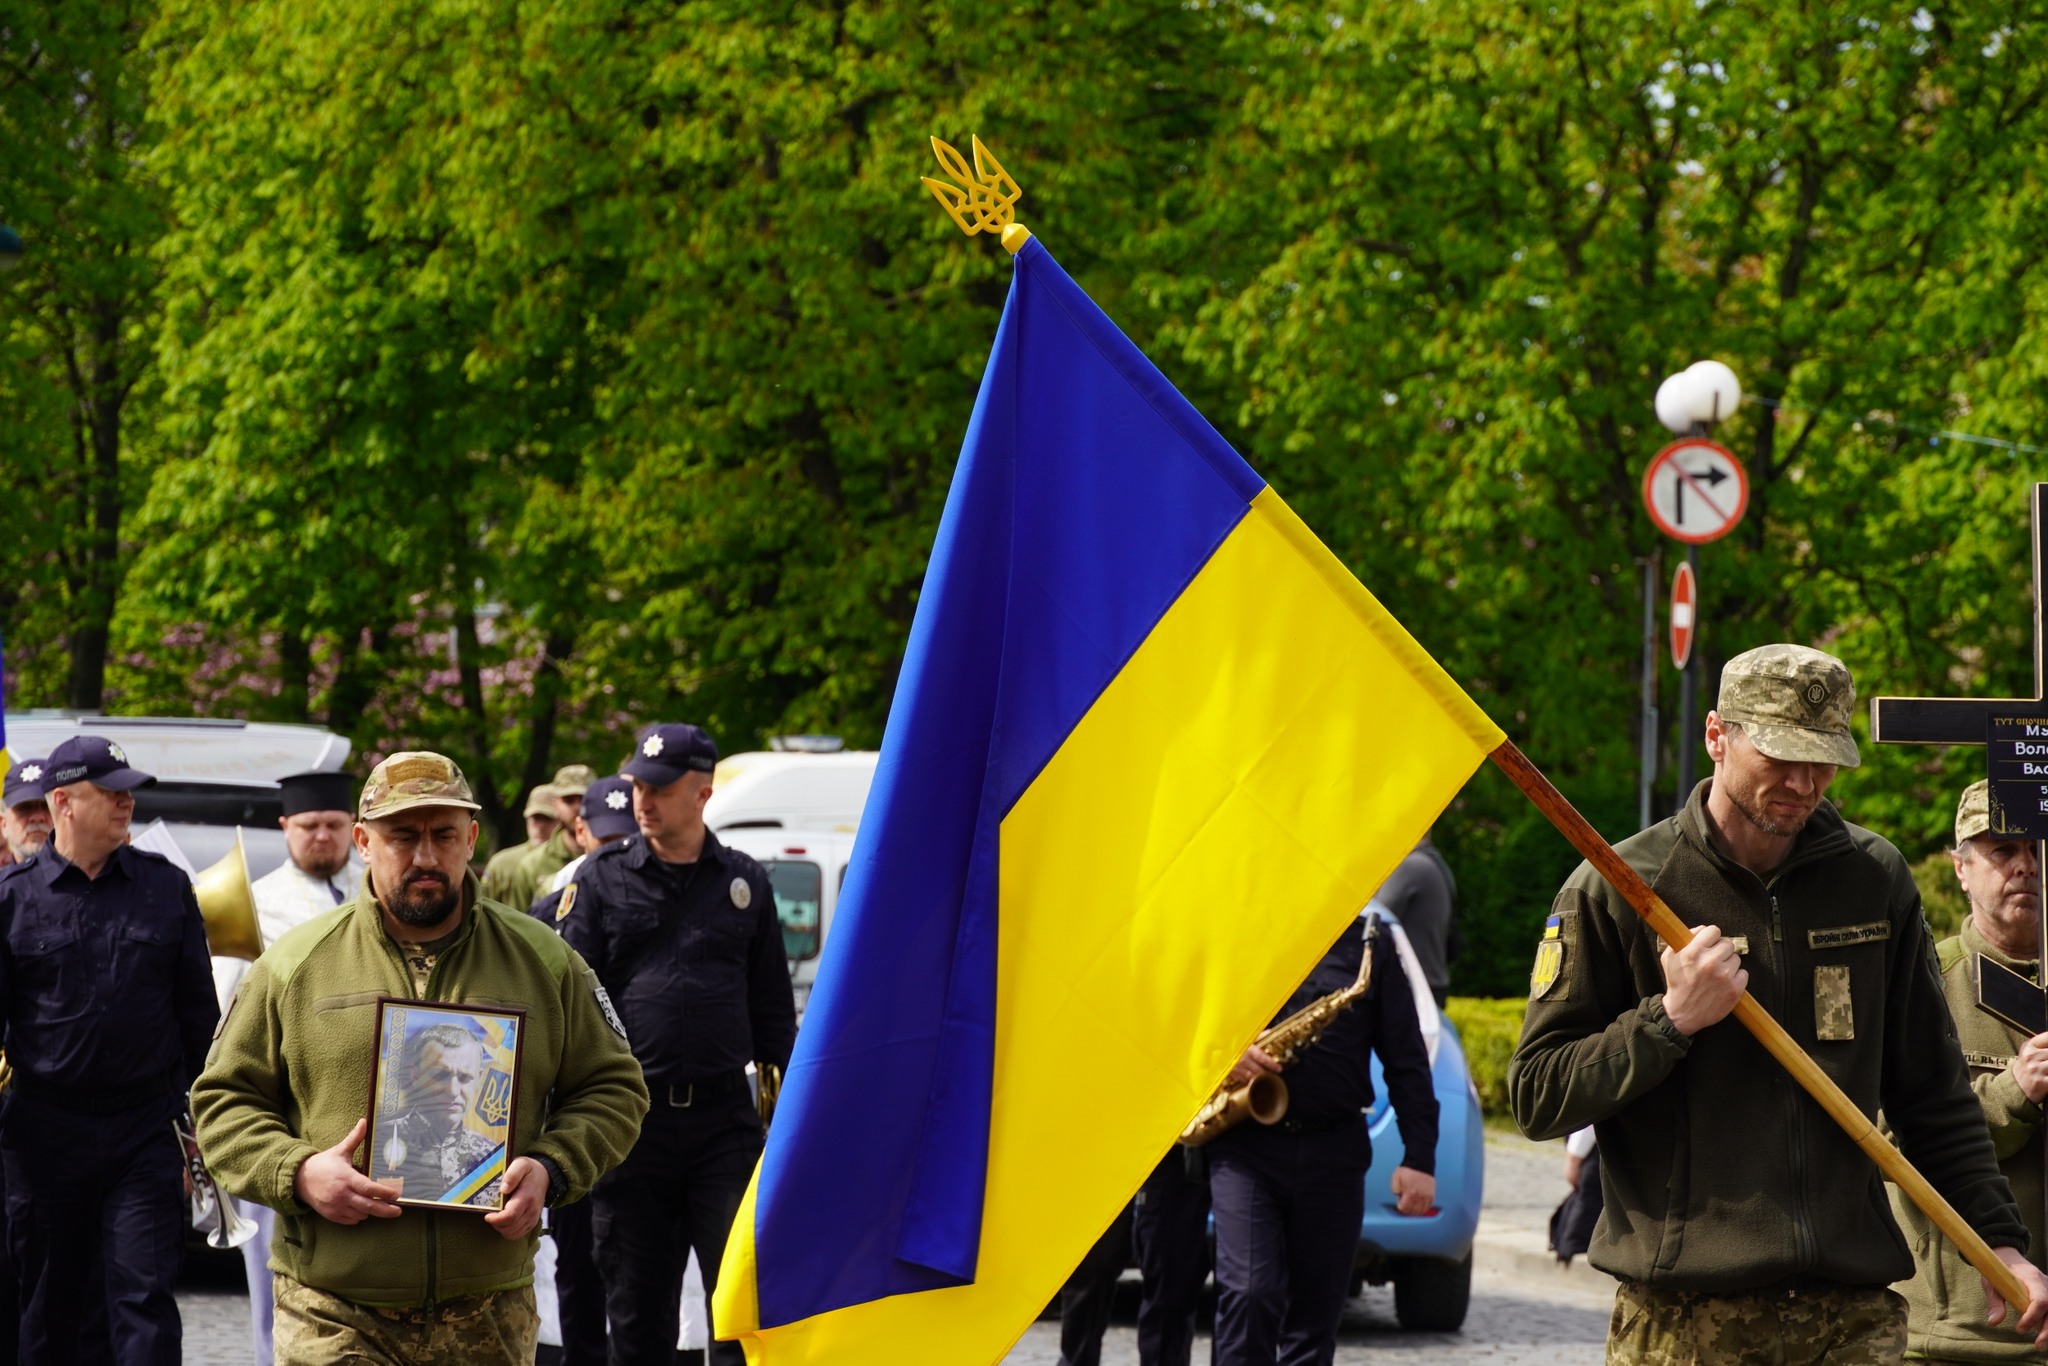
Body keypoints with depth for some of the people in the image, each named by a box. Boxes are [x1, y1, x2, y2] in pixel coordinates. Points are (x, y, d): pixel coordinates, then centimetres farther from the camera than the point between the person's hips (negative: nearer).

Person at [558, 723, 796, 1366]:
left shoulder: (745, 883, 10)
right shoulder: (602, 878, 5)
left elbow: (772, 1006, 16)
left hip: (724, 1114, 0)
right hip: (632, 1117, 0)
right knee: (637, 1299, 6)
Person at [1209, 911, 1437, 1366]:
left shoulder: (1369, 942, 9)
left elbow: (1407, 1058, 8)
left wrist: (1419, 1158, 1)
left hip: (1334, 1152, 2)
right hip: (1244, 1145, -2)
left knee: (1317, 1311, 5)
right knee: (1248, 1295, -16)